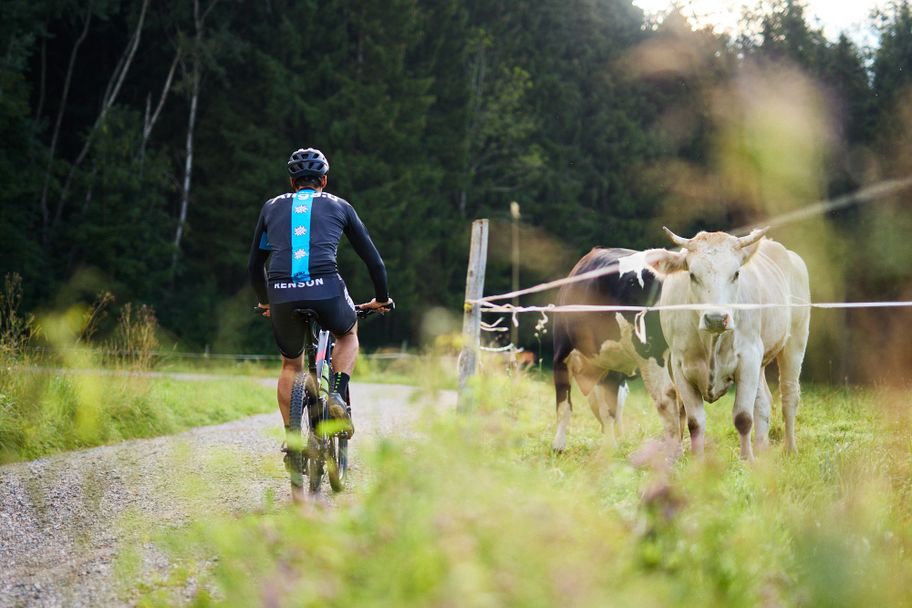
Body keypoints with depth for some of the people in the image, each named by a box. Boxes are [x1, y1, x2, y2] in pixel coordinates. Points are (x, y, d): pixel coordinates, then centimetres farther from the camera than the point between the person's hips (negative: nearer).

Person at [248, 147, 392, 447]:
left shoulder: (273, 206, 25)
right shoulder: (338, 206, 21)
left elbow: (254, 264, 31)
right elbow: (373, 259, 25)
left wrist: (265, 301, 48)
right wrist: (382, 299, 40)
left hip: (282, 296, 1)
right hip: (326, 291, -1)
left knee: (291, 365, 26)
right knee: (348, 334, 32)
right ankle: (337, 395, 8)